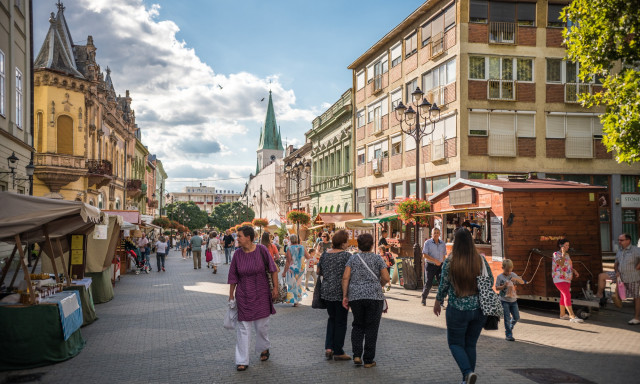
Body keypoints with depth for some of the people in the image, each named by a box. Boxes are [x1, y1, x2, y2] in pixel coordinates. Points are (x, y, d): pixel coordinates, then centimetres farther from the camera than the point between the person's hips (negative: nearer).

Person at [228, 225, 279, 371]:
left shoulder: (261, 250, -10)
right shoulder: (237, 254, -5)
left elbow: (273, 269, -3)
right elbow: (233, 277, 4)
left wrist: (275, 288, -6)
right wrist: (231, 295, 7)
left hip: (261, 294, -1)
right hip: (243, 296, 1)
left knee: (262, 325, 11)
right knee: (243, 328, 2)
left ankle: (264, 348, 40)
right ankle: (242, 361, 10)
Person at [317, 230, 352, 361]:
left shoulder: (325, 254, 6)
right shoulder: (346, 255, -12)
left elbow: (319, 272, 15)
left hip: (326, 291, 6)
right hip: (341, 292, -6)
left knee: (332, 318, 21)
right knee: (340, 321, 6)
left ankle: (328, 347, 13)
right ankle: (338, 352, 13)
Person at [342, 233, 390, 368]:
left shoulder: (353, 258, 4)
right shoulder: (377, 258, 0)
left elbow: (345, 277, -4)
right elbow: (386, 278, -4)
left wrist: (345, 296, 1)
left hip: (355, 296, 2)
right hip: (374, 296, -2)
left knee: (358, 325, 17)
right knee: (371, 328, 6)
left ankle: (357, 355, 6)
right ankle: (368, 360, 9)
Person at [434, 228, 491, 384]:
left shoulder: (450, 262, -12)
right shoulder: (481, 259, -4)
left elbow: (443, 285, -4)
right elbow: (491, 281, 7)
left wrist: (438, 302, 11)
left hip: (457, 310, -3)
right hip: (479, 310, 3)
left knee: (455, 343, 11)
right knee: (471, 344, 17)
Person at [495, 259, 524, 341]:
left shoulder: (513, 275, 3)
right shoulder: (500, 277, -6)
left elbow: (522, 282, 1)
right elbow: (497, 288, -6)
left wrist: (516, 279, -18)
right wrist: (504, 286, -23)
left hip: (513, 300, 4)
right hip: (504, 300, -4)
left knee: (516, 317, 9)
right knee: (507, 318, -4)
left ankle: (510, 328, 34)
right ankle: (508, 335, 4)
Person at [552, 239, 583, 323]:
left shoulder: (567, 254, 15)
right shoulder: (556, 254, -10)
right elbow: (561, 264, -24)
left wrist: (574, 271, 8)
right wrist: (563, 253, -21)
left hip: (567, 279, 9)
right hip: (559, 279, -9)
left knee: (563, 296, 13)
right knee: (567, 295, -19)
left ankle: (562, 314, 22)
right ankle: (572, 317, -25)